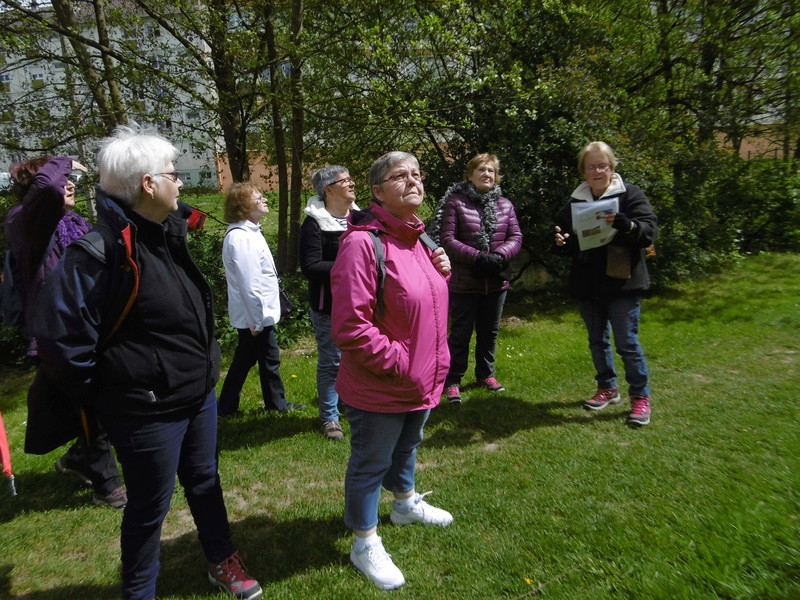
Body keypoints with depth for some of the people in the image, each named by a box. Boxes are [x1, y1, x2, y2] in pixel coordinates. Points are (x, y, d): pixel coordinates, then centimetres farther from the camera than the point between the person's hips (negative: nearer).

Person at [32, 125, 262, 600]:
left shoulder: (168, 232, 4)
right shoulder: (100, 250, -23)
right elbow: (61, 340, -24)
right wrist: (106, 393, -11)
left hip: (200, 395, 8)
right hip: (148, 411, -8)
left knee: (205, 482, 24)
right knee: (151, 506, 13)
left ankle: (222, 561, 47)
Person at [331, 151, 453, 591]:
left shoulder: (416, 237, 5)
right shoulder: (362, 243, -24)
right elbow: (349, 328, -28)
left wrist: (442, 271, -2)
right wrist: (399, 362, -21)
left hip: (422, 382, 9)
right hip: (379, 389, -8)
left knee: (407, 447, 29)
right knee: (370, 464, 12)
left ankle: (405, 503, 56)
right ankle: (365, 543, 34)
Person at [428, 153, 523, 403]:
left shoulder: (505, 204, 9)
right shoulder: (455, 202, -6)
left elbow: (516, 236, 3)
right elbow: (446, 239, -13)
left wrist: (500, 256, -17)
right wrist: (478, 257, -21)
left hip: (496, 280, 5)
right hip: (464, 281, -5)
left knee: (490, 331, 17)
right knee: (460, 332, 4)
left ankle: (486, 373, 35)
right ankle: (453, 380, 17)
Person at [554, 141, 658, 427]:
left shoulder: (630, 195, -4)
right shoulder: (574, 202, 10)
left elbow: (650, 231, -14)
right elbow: (569, 245, 15)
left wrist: (623, 223, -32)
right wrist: (561, 243, -9)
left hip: (622, 283, -5)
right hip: (588, 285, 5)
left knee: (627, 342, -2)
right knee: (597, 341, 14)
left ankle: (640, 397, 13)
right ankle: (607, 389, 31)